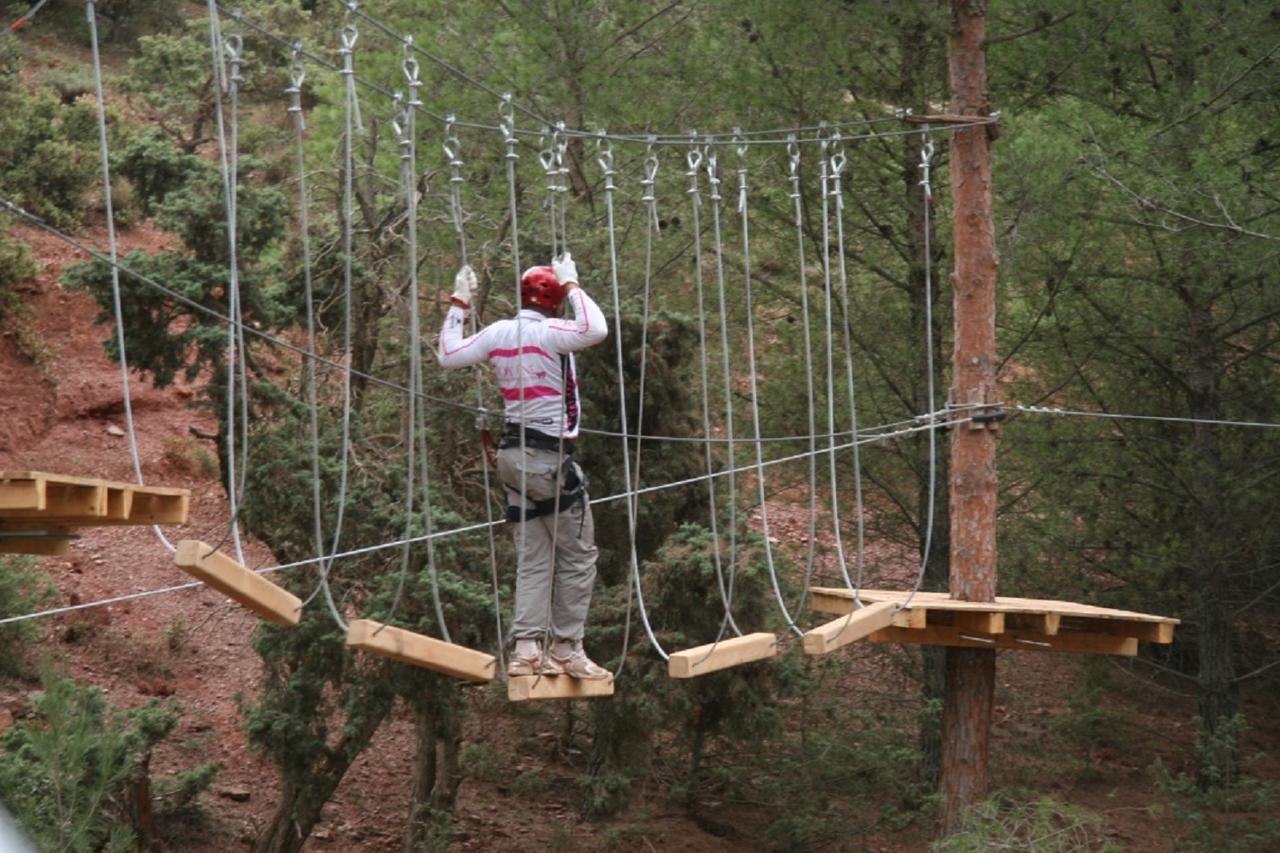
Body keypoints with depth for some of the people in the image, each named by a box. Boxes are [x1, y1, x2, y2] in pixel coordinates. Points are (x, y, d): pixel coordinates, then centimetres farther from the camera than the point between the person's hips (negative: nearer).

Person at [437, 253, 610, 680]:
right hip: (551, 455, -7)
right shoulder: (547, 332, -15)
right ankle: (566, 650, 2)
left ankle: (527, 648, 1)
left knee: (533, 559, 9)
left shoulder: (497, 333, 5)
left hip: (514, 452, 7)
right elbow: (595, 329, -30)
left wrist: (458, 305, 23)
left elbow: (448, 355, 16)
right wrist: (572, 285, -17)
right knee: (577, 557, 2)